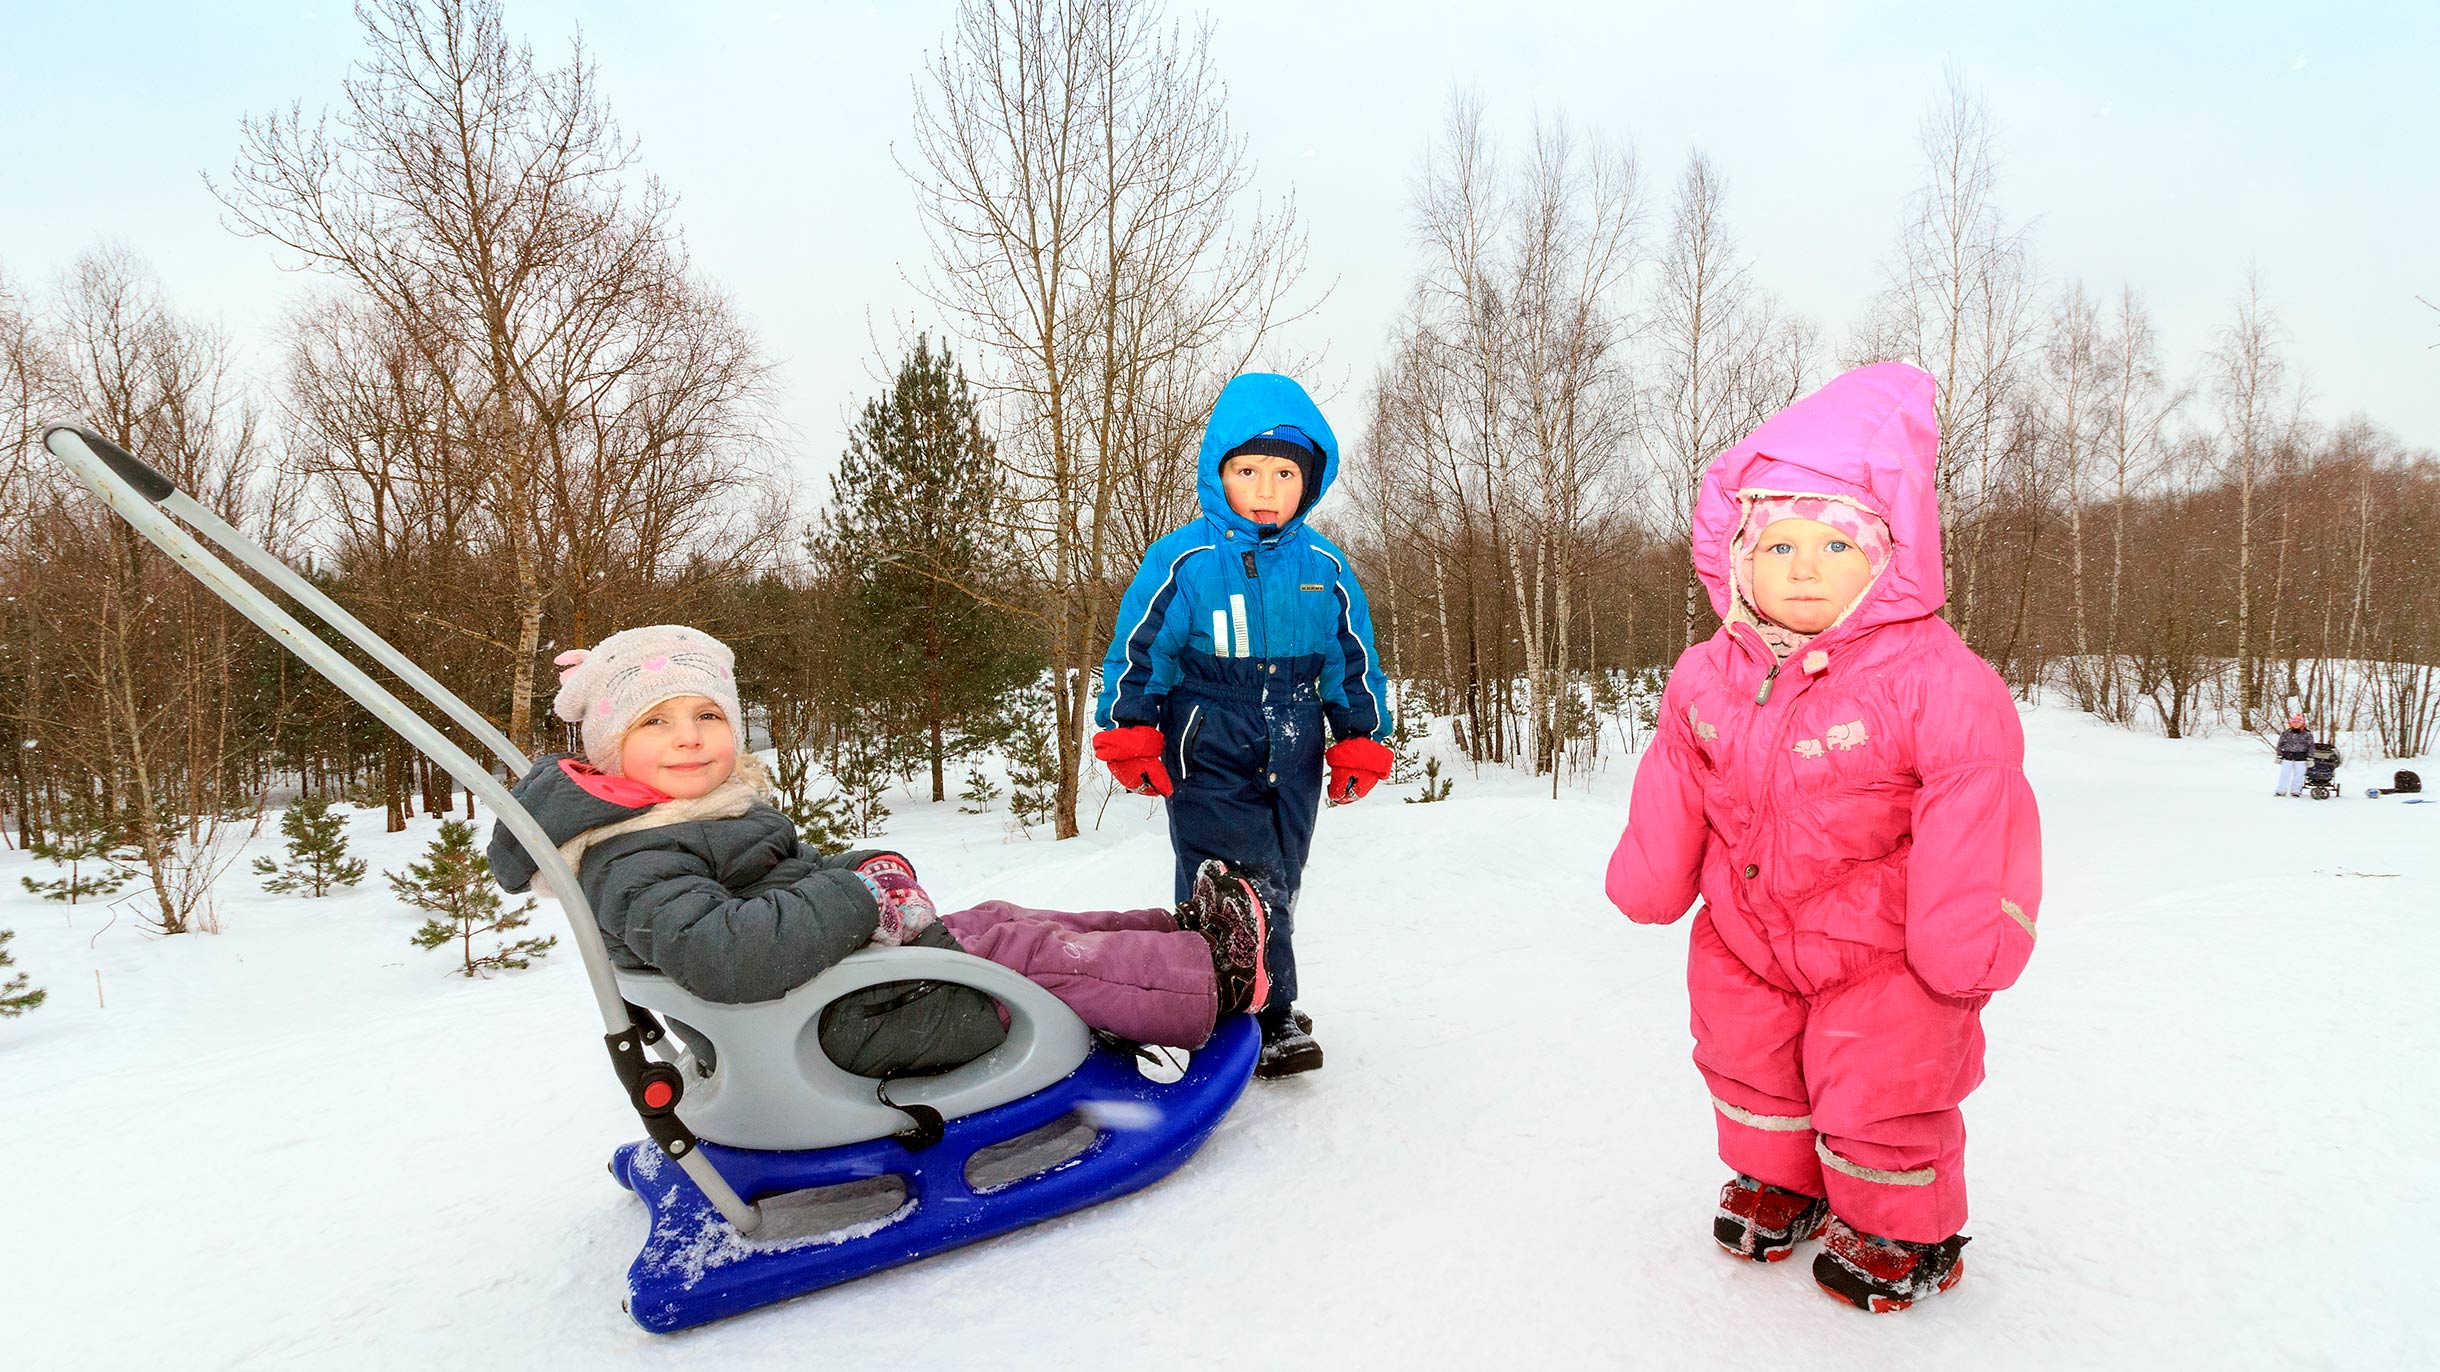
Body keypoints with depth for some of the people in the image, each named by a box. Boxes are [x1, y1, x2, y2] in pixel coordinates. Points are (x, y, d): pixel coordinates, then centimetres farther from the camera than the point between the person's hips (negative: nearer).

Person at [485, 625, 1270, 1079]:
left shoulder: (725, 809, 11)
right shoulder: (636, 864, -23)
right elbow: (723, 958, -40)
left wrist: (875, 867, 0)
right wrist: (861, 898, -30)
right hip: (847, 1020, -10)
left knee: (1000, 921, 10)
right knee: (1033, 950, -8)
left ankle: (1176, 934, 19)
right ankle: (1211, 981, 1)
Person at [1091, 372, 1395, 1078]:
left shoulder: (1324, 567, 4)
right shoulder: (1182, 558, -7)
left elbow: (1353, 659, 13)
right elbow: (1137, 648, -2)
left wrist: (1361, 741, 12)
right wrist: (1129, 735, -4)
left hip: (1291, 759, 4)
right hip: (1207, 755, -4)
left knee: (1277, 886, 11)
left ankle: (1268, 1018, 24)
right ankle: (1270, 1018, 6)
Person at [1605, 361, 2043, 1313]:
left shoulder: (1933, 679, -25)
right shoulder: (1707, 678, -10)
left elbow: (1974, 806, -22)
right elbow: (1675, 787, 5)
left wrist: (1964, 942, -20)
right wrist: (1650, 876, 14)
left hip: (1884, 951, -5)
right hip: (1749, 933, 5)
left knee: (1880, 1093, 2)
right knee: (1744, 1059, 20)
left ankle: (1904, 1231, 32)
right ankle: (1779, 1180, 48)